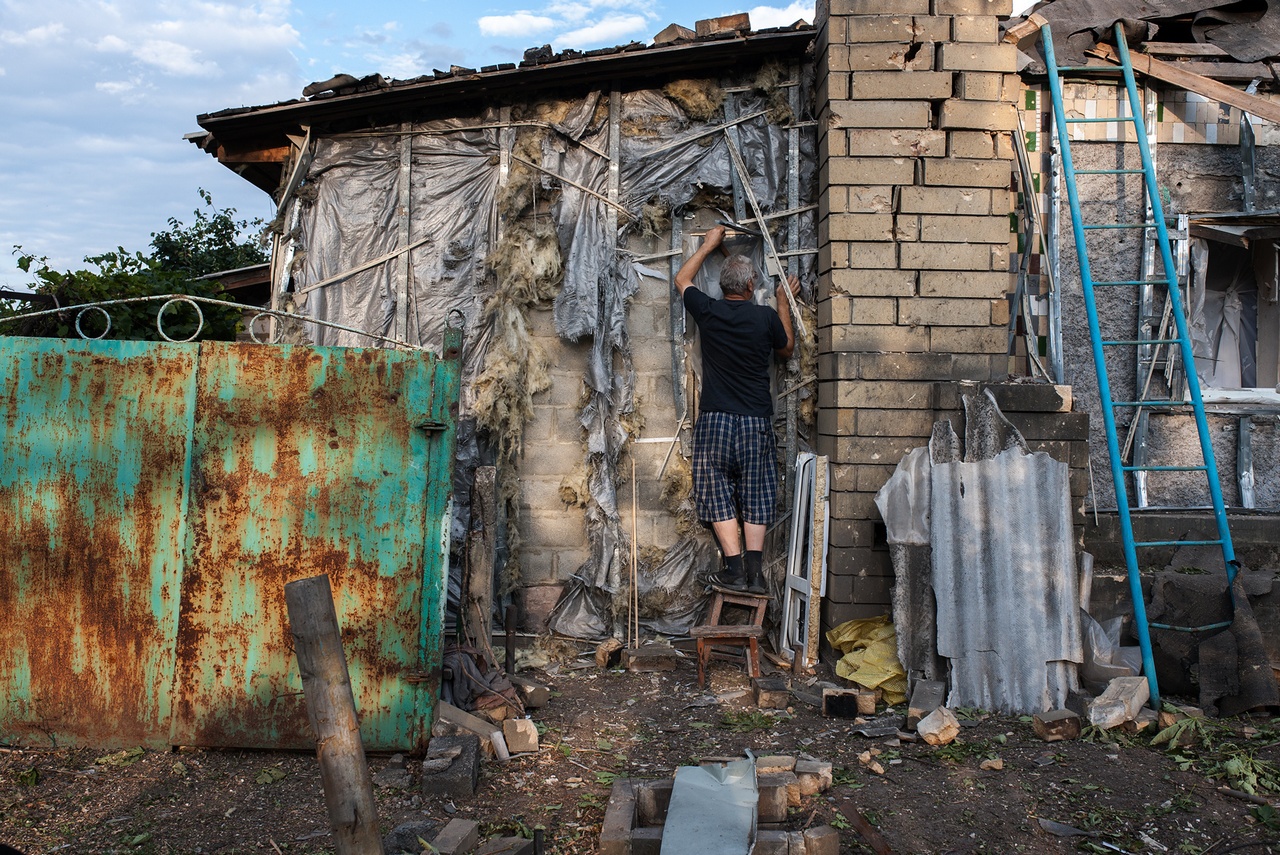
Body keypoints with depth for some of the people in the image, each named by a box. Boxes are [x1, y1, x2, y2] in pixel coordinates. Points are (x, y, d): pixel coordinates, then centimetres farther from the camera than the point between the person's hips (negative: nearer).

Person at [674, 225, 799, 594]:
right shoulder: (766, 317, -2)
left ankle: (735, 569, 1)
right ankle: (754, 570, 2)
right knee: (755, 496, 8)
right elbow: (787, 347, 21)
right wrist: (784, 303, 29)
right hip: (756, 421, 1)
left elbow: (682, 279, 20)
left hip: (715, 421, 0)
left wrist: (708, 245, 30)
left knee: (718, 494, 5)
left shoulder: (708, 312, -1)